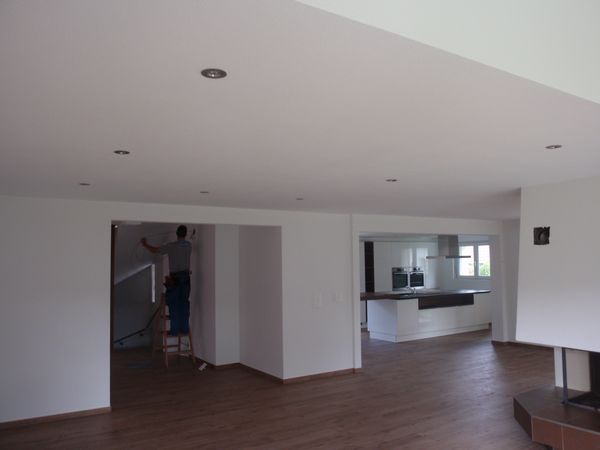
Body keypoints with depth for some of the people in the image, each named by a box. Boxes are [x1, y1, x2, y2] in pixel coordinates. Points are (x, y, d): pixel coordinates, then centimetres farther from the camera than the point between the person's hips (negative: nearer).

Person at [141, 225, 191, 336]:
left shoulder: (172, 246, -9)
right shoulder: (188, 245, 5)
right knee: (184, 303, 8)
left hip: (175, 277, -4)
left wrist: (145, 244, 14)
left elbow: (155, 250, -4)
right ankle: (185, 328, 10)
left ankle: (175, 330, 1)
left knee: (173, 304, 1)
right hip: (186, 277, 4)